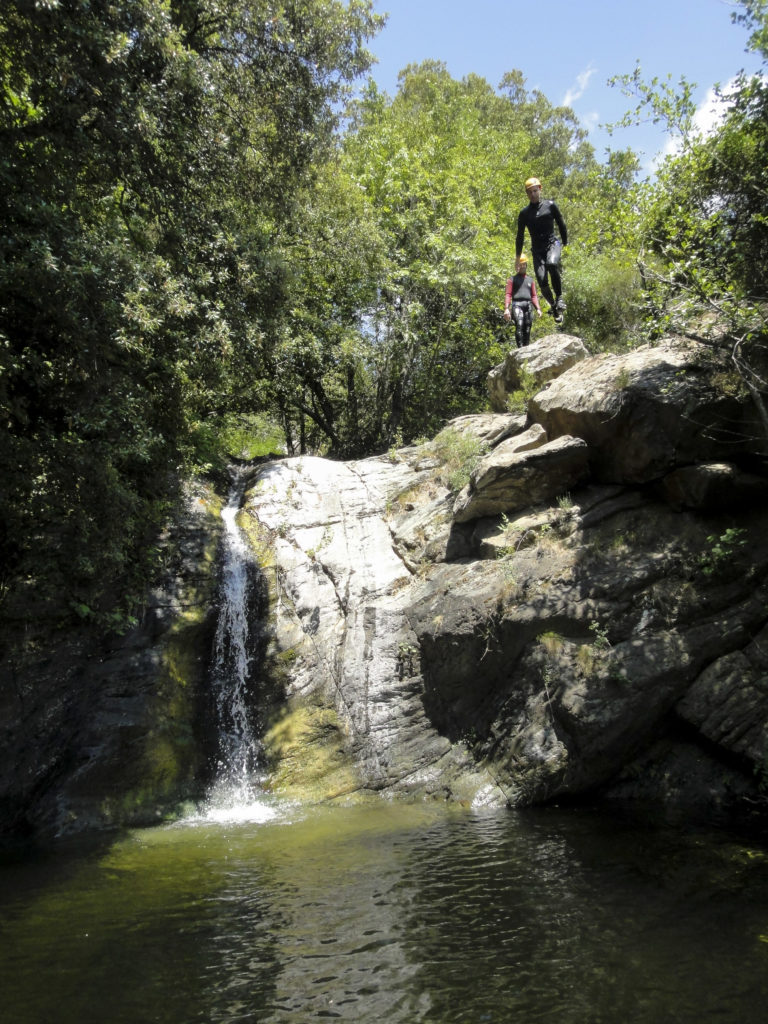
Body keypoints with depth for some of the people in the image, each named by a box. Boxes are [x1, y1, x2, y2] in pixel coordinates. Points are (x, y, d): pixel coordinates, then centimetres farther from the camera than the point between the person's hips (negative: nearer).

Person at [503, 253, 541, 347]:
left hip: (528, 305, 4)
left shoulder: (531, 280, 26)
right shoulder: (512, 279, 15)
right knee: (519, 325, -24)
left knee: (527, 329, -3)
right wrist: (506, 308, -9)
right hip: (517, 304, -4)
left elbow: (534, 296, 21)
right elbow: (508, 294, 5)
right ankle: (520, 348, -31)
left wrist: (538, 308, 7)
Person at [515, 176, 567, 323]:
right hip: (537, 249, 2)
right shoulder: (524, 213, 6)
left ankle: (559, 297, -20)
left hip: (553, 243, -1)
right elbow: (520, 236, 11)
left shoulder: (550, 205, 4)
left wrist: (565, 243, 11)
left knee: (552, 264, -36)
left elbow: (561, 224, 12)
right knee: (542, 282, -15)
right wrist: (518, 257, 10)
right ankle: (553, 305, 11)